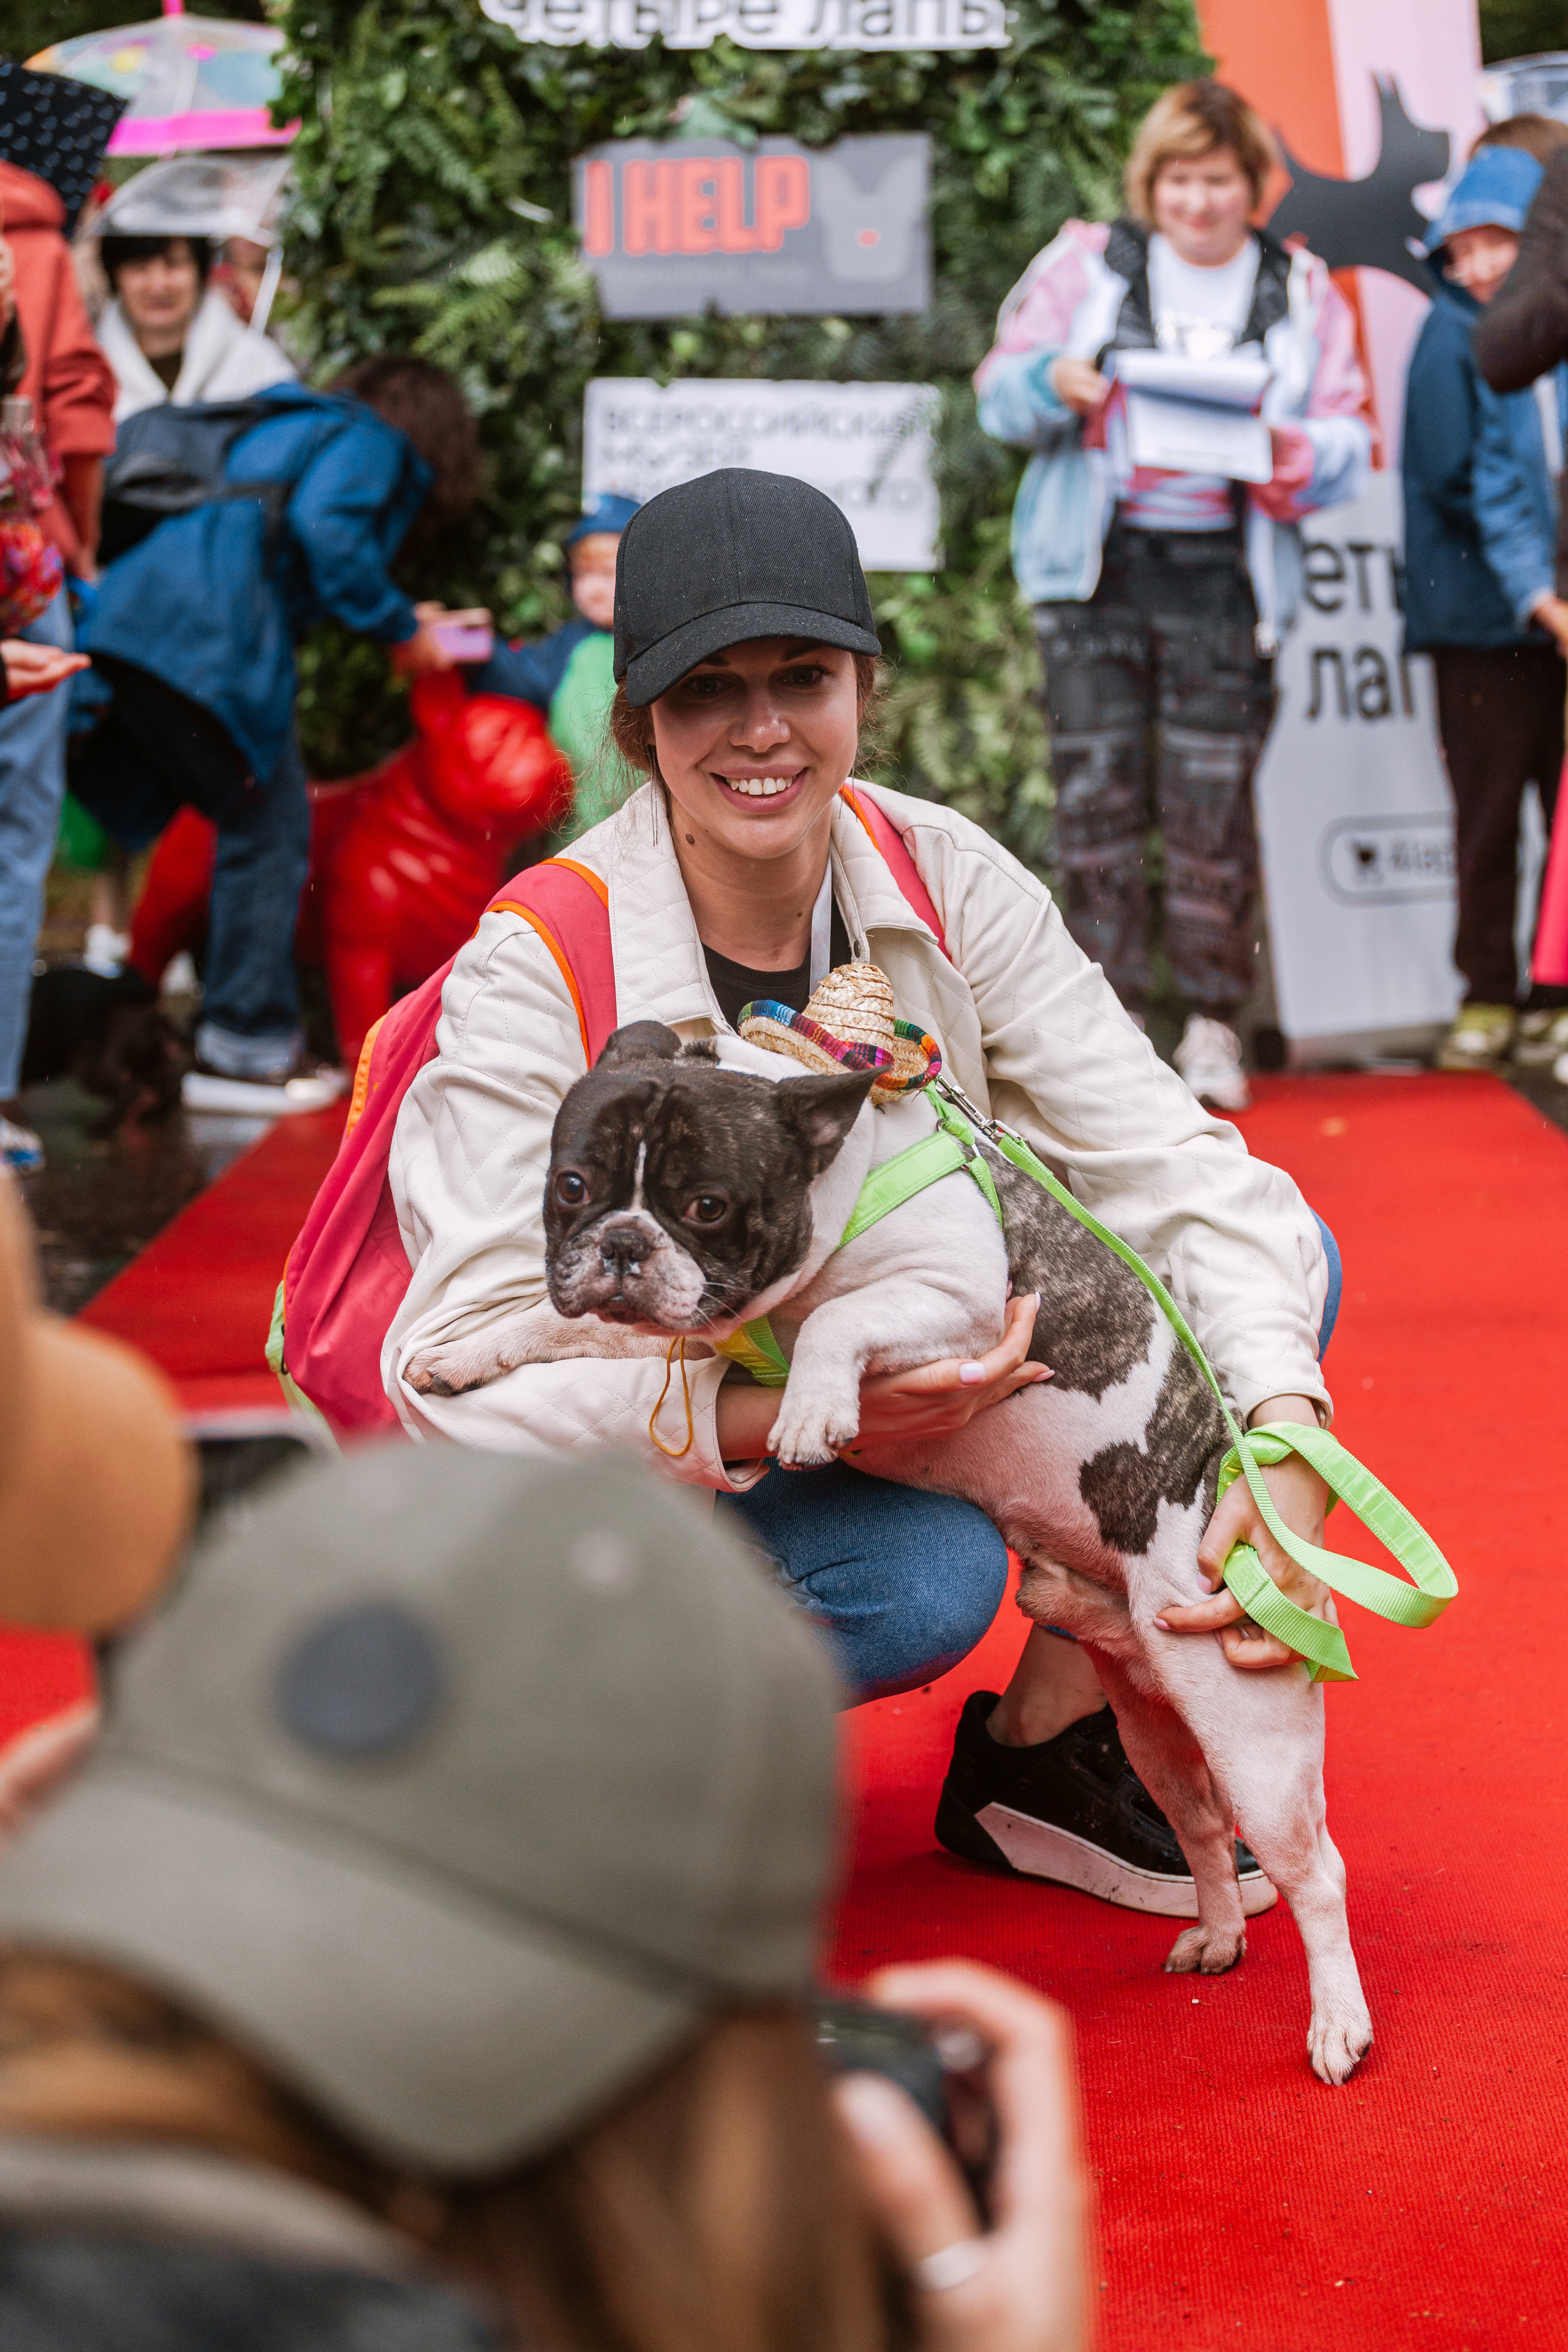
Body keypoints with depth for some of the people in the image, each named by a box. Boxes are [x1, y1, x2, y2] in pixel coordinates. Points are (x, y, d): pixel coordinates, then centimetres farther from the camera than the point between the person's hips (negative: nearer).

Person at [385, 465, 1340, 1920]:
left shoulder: (947, 882, -12)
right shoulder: (532, 974, -23)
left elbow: (1168, 1164, -16)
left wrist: (1283, 1449, -33)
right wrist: (788, 1416, -42)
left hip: (895, 1392, 5)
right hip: (650, 1462, -5)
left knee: (1274, 1260, -10)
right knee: (925, 1574, -35)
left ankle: (1044, 1743, 0)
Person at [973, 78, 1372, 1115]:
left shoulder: (1302, 296, 8)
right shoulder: (1087, 266, 7)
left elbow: (1350, 440, 7)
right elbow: (1000, 390, 8)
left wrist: (1292, 455, -15)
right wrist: (1052, 383, -15)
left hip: (1222, 574, 0)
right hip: (1097, 570, 0)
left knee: (1214, 803, -3)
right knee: (1096, 794, -3)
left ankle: (1215, 1019, 9)